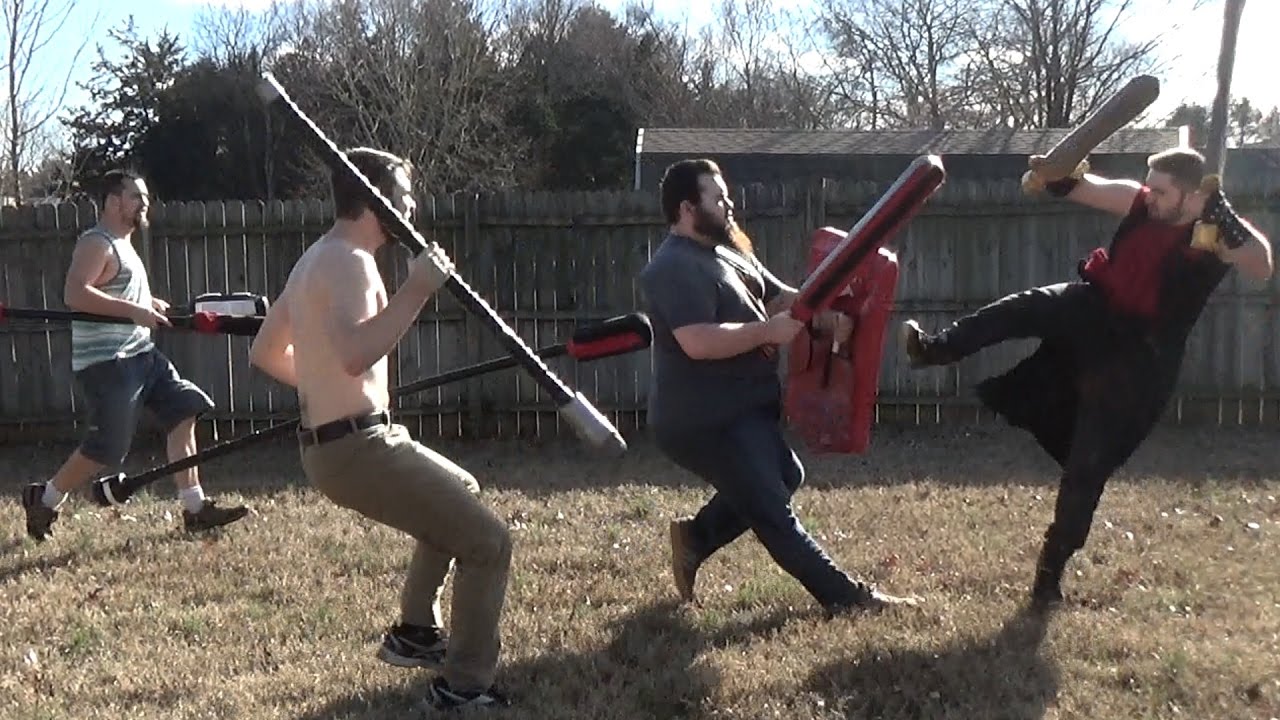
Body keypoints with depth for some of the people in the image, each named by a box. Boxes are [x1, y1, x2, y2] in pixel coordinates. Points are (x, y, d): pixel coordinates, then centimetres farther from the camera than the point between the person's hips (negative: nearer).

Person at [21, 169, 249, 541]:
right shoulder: (96, 244, -13)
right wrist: (134, 310, -29)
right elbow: (75, 294, -27)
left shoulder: (122, 244, 19)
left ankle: (195, 509, 3)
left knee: (183, 413, 1)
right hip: (106, 362, -10)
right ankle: (43, 499, 18)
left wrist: (149, 304, 15)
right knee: (106, 448, -6)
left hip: (141, 353, 10)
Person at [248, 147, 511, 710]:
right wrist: (416, 289, -29)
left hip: (330, 442, 11)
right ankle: (463, 688, 3)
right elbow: (356, 355, -35)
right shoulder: (348, 261, -16)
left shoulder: (315, 259, 14)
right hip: (357, 448, -11)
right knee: (489, 542, -7)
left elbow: (264, 352, 22)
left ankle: (414, 632, 36)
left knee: (460, 493, 30)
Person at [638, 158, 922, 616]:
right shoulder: (674, 269, -20)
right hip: (705, 421, -11)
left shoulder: (730, 252, 13)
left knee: (784, 476, 26)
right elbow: (698, 342, -31)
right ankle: (845, 596, 9)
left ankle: (695, 537, 29)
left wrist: (826, 317, -9)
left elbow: (781, 296, 10)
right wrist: (769, 330, -25)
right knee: (773, 512, -1)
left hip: (743, 409, 11)